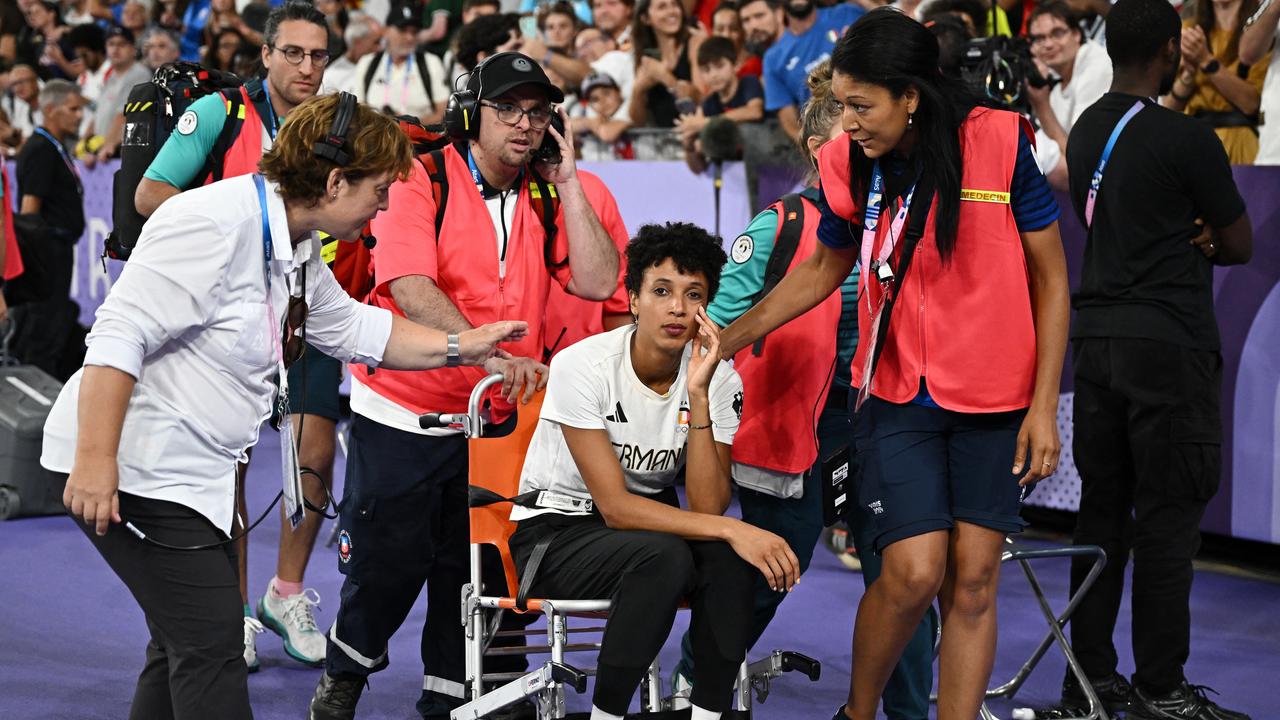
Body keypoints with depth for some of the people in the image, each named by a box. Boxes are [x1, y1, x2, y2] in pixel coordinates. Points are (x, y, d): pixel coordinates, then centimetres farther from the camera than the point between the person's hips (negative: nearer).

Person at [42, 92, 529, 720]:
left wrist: (459, 347, 23)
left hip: (194, 473, 11)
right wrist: (95, 462, -28)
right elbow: (118, 338, -25)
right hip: (133, 468, -10)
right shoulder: (218, 226, -22)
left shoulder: (298, 251, 11)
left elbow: (352, 327, 28)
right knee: (211, 643, -10)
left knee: (186, 644, 15)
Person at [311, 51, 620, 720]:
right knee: (389, 561, 0)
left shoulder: (549, 197, 6)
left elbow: (597, 282, -5)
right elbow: (410, 288, -22)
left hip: (495, 418, 4)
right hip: (401, 414, -4)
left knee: (469, 570, 9)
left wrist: (568, 184, -8)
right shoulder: (420, 180, -10)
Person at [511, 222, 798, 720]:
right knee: (664, 556, -34)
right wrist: (730, 529, -33)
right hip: (555, 529, -4)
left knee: (731, 556, -28)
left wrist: (698, 396, -28)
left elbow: (707, 507, -20)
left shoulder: (720, 379, -9)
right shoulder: (584, 366, -21)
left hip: (649, 521, 4)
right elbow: (615, 507, -23)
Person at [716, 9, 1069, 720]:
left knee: (973, 580, 0)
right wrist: (729, 337, 12)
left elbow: (1050, 277, -4)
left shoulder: (1001, 143, -12)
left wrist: (1044, 405, -6)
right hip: (898, 394, 1)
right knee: (913, 572, -10)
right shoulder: (848, 165, -4)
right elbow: (823, 269, 16)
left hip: (996, 398, -1)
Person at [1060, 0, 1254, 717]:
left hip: (1095, 338, 8)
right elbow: (1240, 245, -4)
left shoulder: (1087, 130, 10)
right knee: (1169, 517, -2)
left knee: (1103, 509, 12)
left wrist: (1184, 240, 4)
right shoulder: (1185, 139, -13)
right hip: (1169, 347, -8)